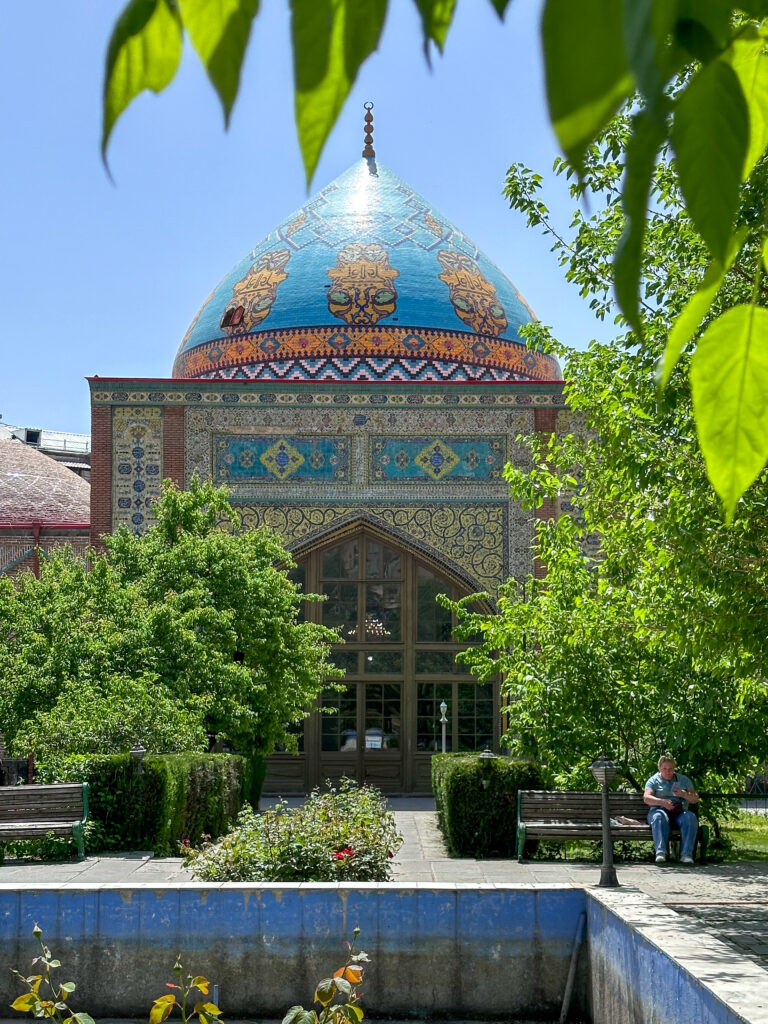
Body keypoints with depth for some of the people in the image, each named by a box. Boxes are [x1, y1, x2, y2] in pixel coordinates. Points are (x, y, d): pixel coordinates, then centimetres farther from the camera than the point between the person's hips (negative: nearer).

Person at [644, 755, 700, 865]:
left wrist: (683, 794, -9)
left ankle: (686, 854, -41)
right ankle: (661, 852, -51)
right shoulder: (654, 780, 12)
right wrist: (662, 802, -24)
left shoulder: (683, 779, 20)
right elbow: (646, 797, -5)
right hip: (660, 810, -2)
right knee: (659, 817, -37)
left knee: (690, 817, -32)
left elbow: (695, 799, 13)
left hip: (680, 812, 2)